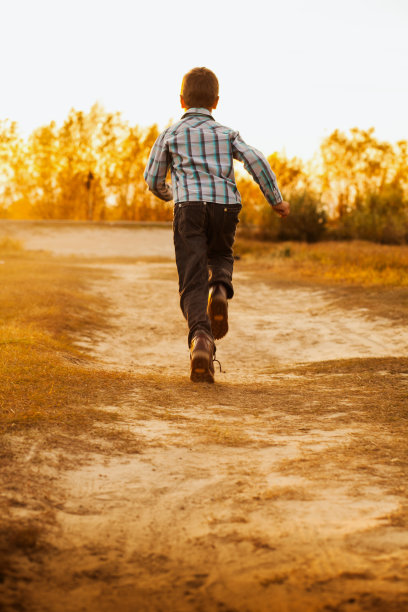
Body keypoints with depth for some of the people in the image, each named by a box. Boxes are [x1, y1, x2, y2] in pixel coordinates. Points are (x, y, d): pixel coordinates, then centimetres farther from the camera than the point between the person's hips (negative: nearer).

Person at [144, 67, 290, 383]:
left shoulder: (171, 134, 16)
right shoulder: (226, 133, 19)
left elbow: (153, 179, 16)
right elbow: (256, 161, 5)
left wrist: (167, 193, 39)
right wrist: (276, 199, 9)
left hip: (190, 206, -2)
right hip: (226, 206, 2)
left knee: (192, 283, -5)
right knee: (221, 256, 30)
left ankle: (201, 337, -31)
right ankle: (220, 289, -4)